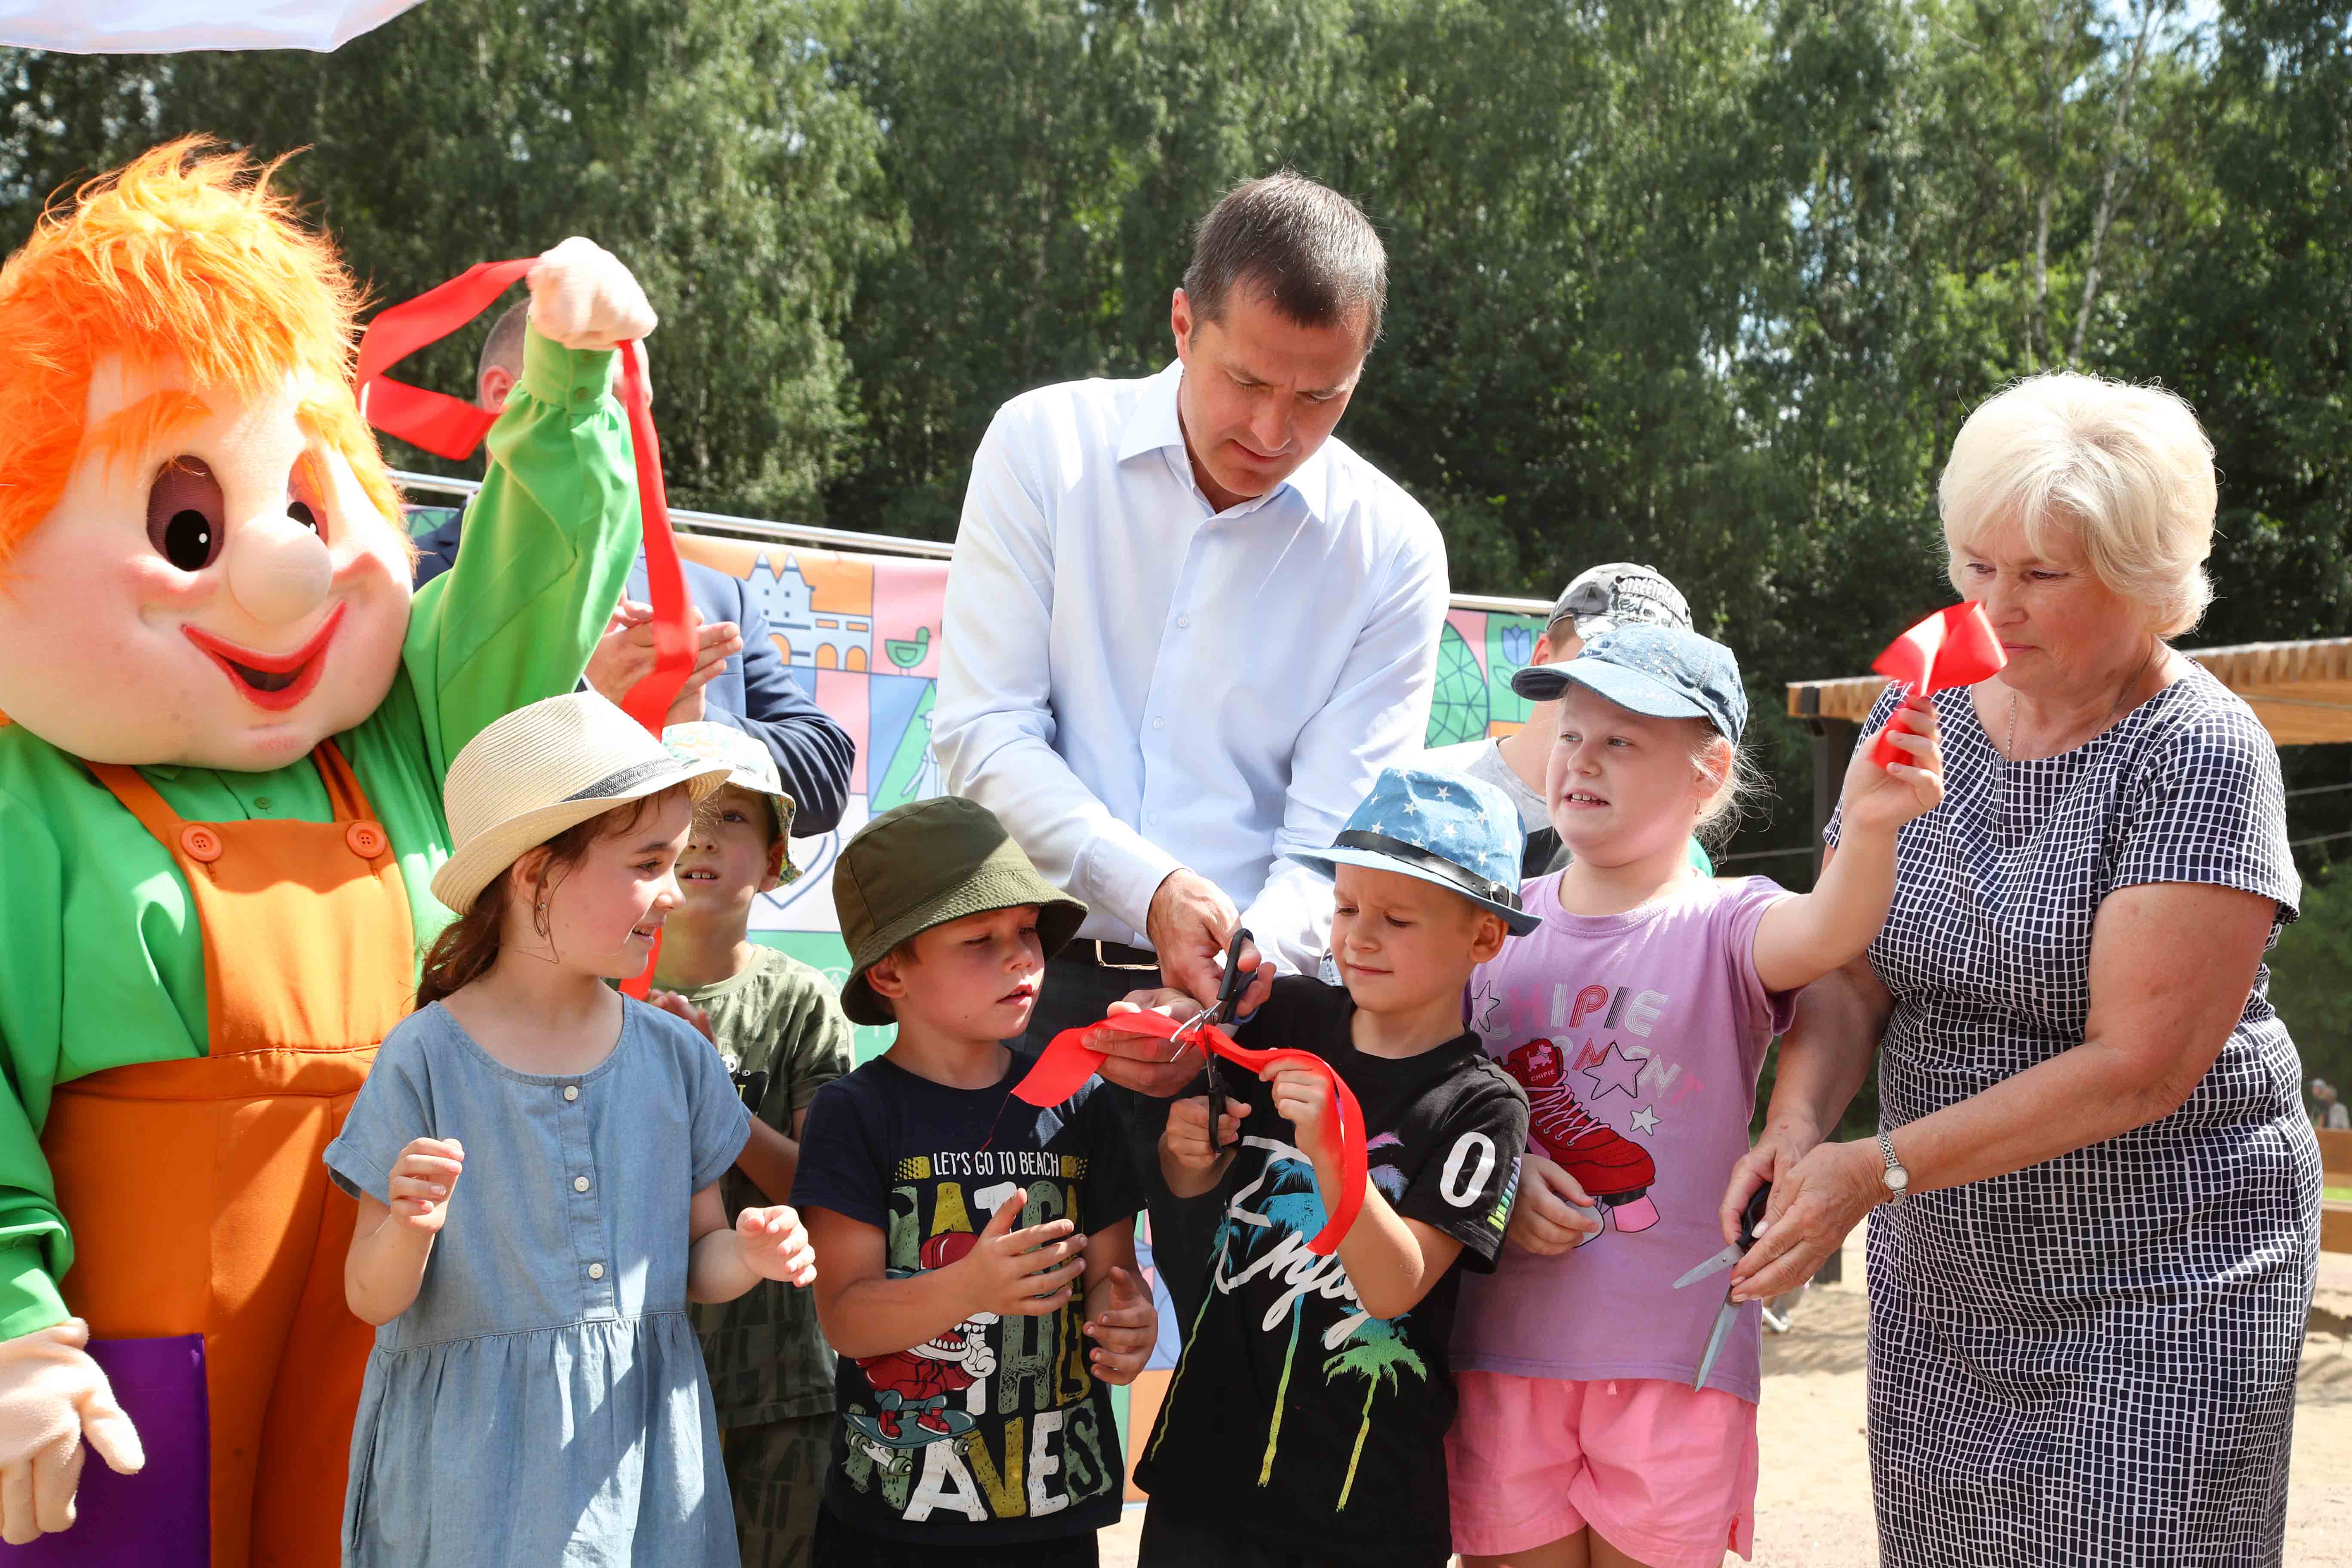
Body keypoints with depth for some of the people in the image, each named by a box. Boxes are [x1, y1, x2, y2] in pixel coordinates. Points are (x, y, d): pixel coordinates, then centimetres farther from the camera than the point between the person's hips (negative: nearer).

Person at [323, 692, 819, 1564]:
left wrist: (746, 1257, -12)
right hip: (471, 1455, -3)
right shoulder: (427, 1061, -10)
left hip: (638, 1449, 4)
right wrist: (409, 1227, -27)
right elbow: (371, 1299, -6)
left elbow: (695, 1257, 10)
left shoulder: (674, 1056, 2)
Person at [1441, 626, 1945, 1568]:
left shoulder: (1723, 928, -5)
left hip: (1672, 1360, -3)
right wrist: (1499, 1172, -9)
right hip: (1502, 1349, 3)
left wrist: (1867, 829, -47)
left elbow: (1826, 932, -27)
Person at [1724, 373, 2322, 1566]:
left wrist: (1882, 1167, -24)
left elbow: (2140, 1064, -20)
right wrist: (1797, 1126, -19)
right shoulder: (1921, 718, 4)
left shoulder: (2200, 755, -14)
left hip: (2158, 1287, -5)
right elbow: (1847, 979, 1)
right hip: (1938, 1282, 5)